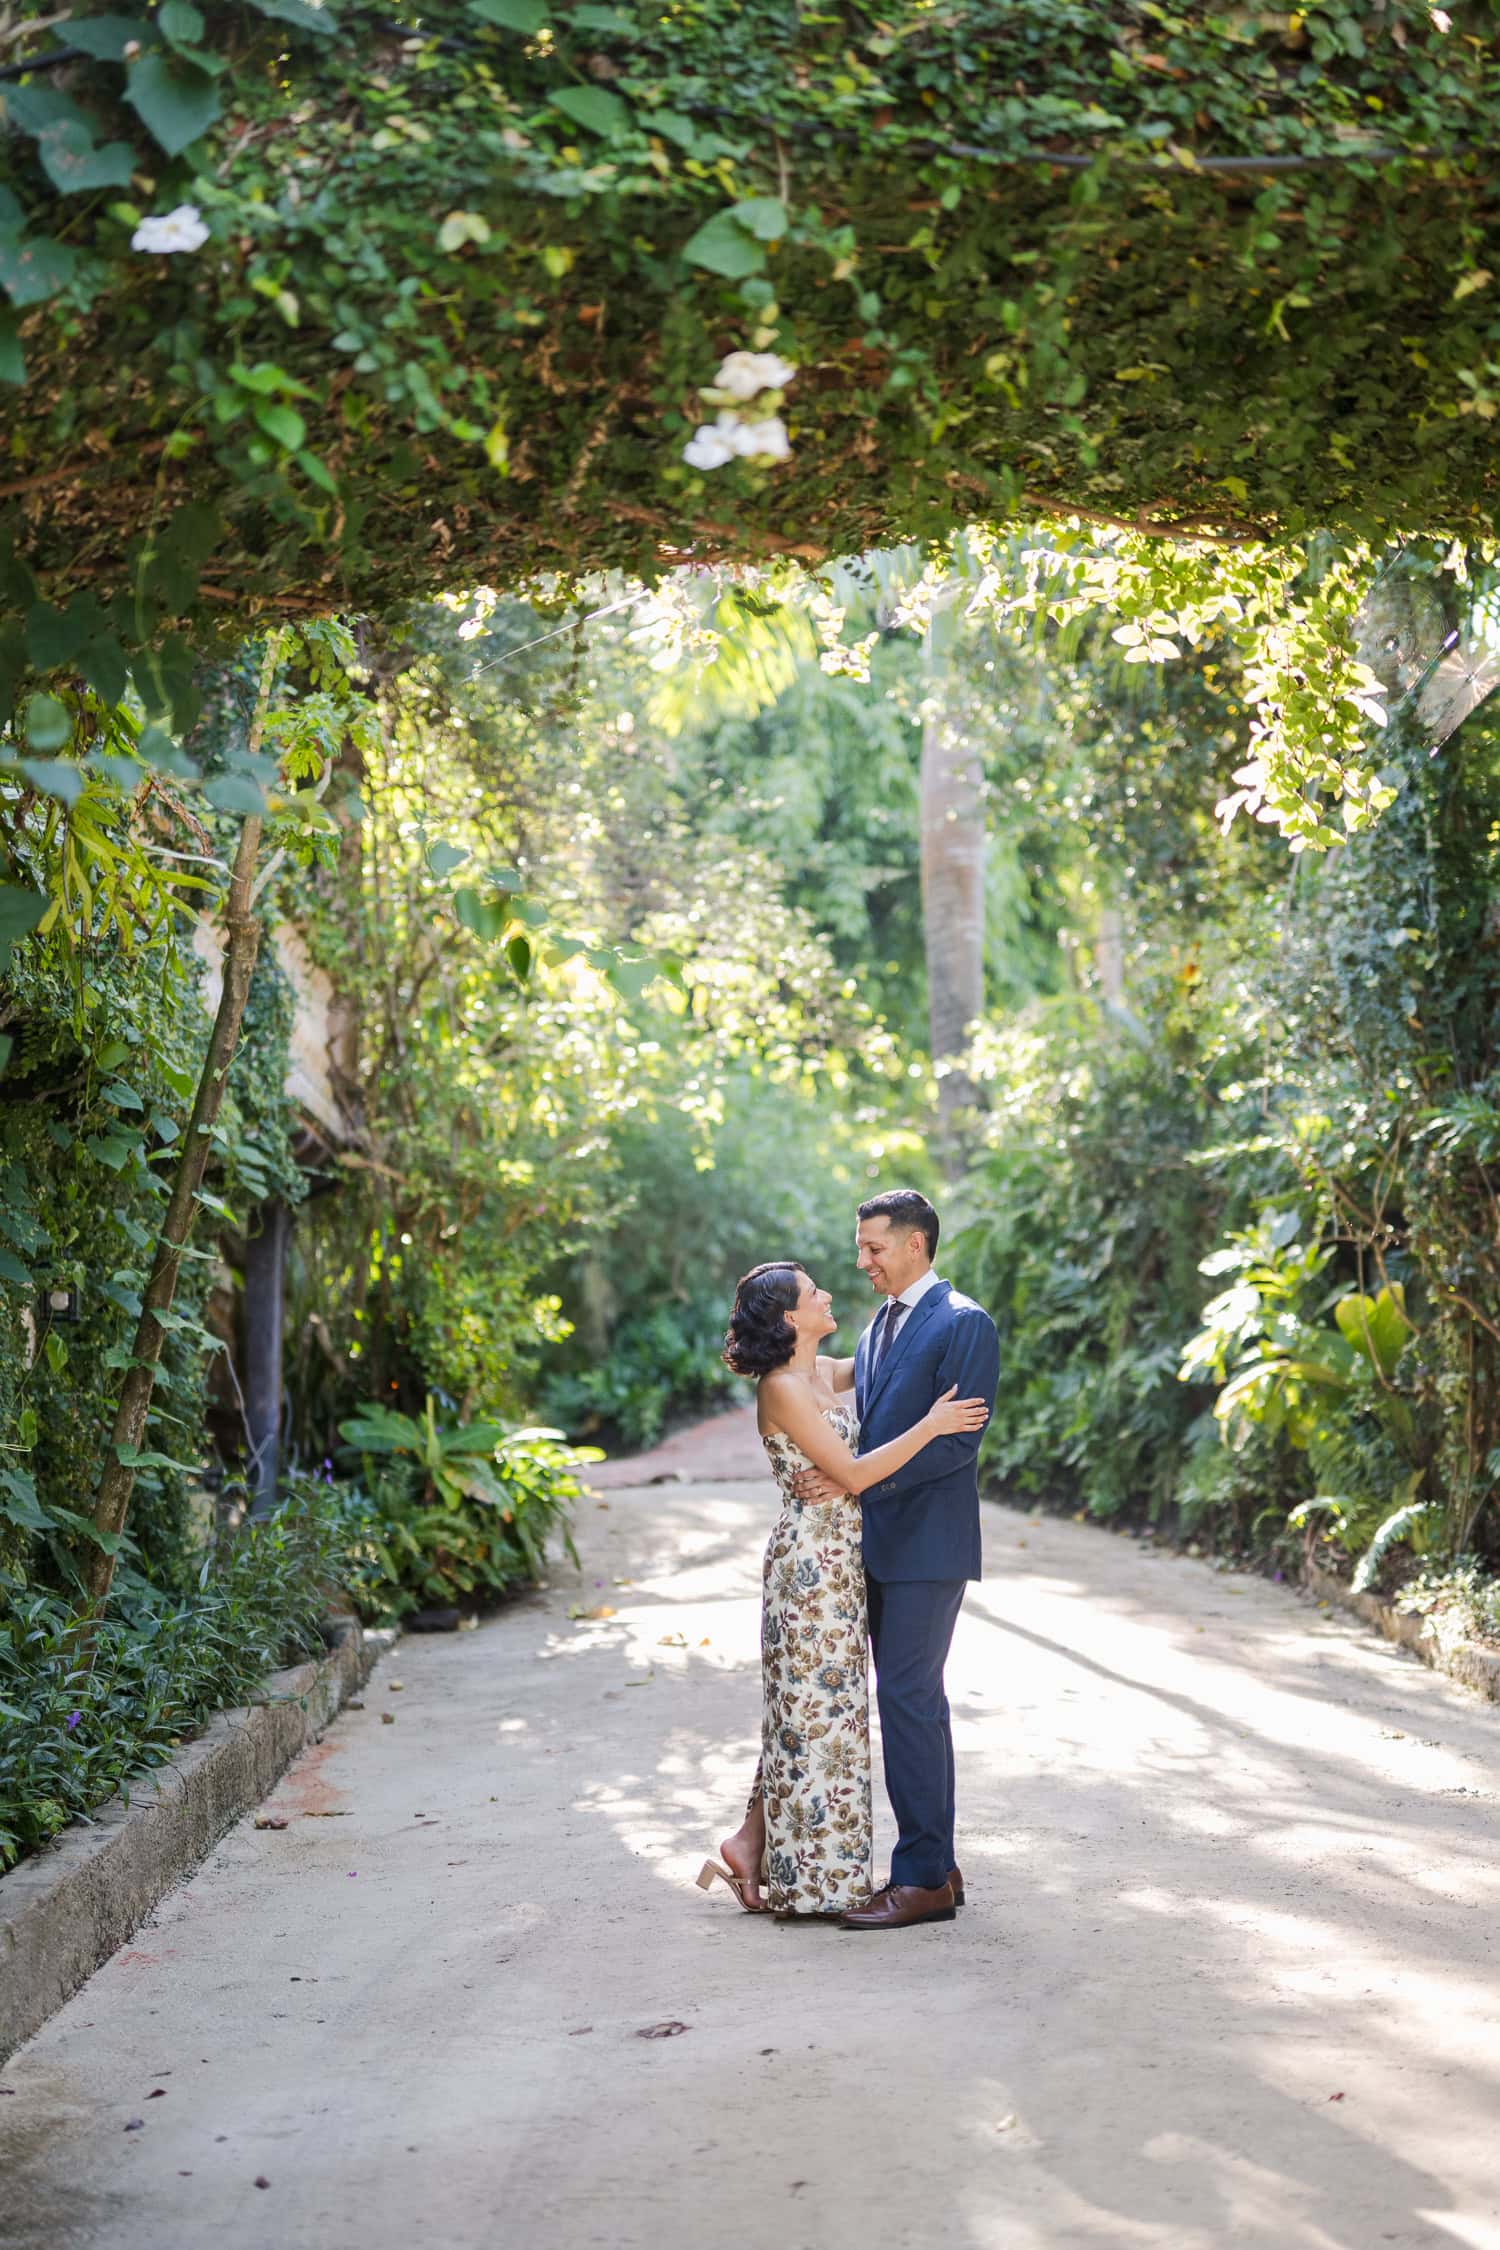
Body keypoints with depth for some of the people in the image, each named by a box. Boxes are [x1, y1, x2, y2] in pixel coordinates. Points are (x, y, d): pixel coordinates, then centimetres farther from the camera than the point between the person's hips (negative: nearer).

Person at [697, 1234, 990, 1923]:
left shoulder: (824, 1372, 9)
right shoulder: (783, 1388, -16)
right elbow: (852, 1473, -18)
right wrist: (929, 1426, -16)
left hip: (836, 1561, 9)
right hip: (811, 1560, -9)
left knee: (805, 1707, 13)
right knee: (814, 1707, -2)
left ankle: (753, 1842, 19)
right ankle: (804, 1878, 6)